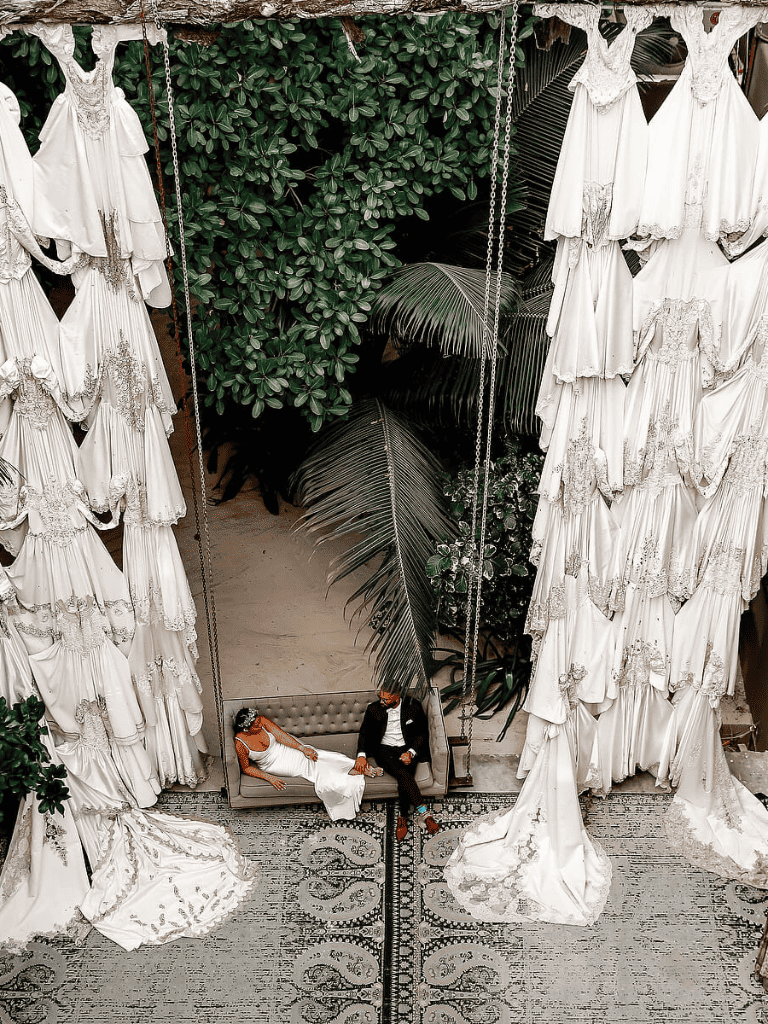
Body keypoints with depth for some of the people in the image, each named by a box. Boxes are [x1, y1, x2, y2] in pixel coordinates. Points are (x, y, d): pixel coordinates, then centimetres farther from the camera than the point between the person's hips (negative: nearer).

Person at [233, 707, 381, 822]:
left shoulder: (261, 721, -17)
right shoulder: (240, 743, -25)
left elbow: (281, 735, -13)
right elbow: (246, 768, -13)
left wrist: (303, 748, -18)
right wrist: (269, 778, -21)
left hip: (285, 749, 3)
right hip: (273, 764, -3)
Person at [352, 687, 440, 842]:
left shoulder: (413, 706, -5)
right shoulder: (374, 709, -1)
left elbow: (422, 734, 0)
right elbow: (365, 732, 4)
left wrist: (411, 752, -16)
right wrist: (361, 755, -12)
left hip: (407, 748, 0)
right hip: (384, 749, 0)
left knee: (404, 776, -29)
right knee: (403, 774, -30)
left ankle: (402, 817, -14)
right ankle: (424, 813, -26)